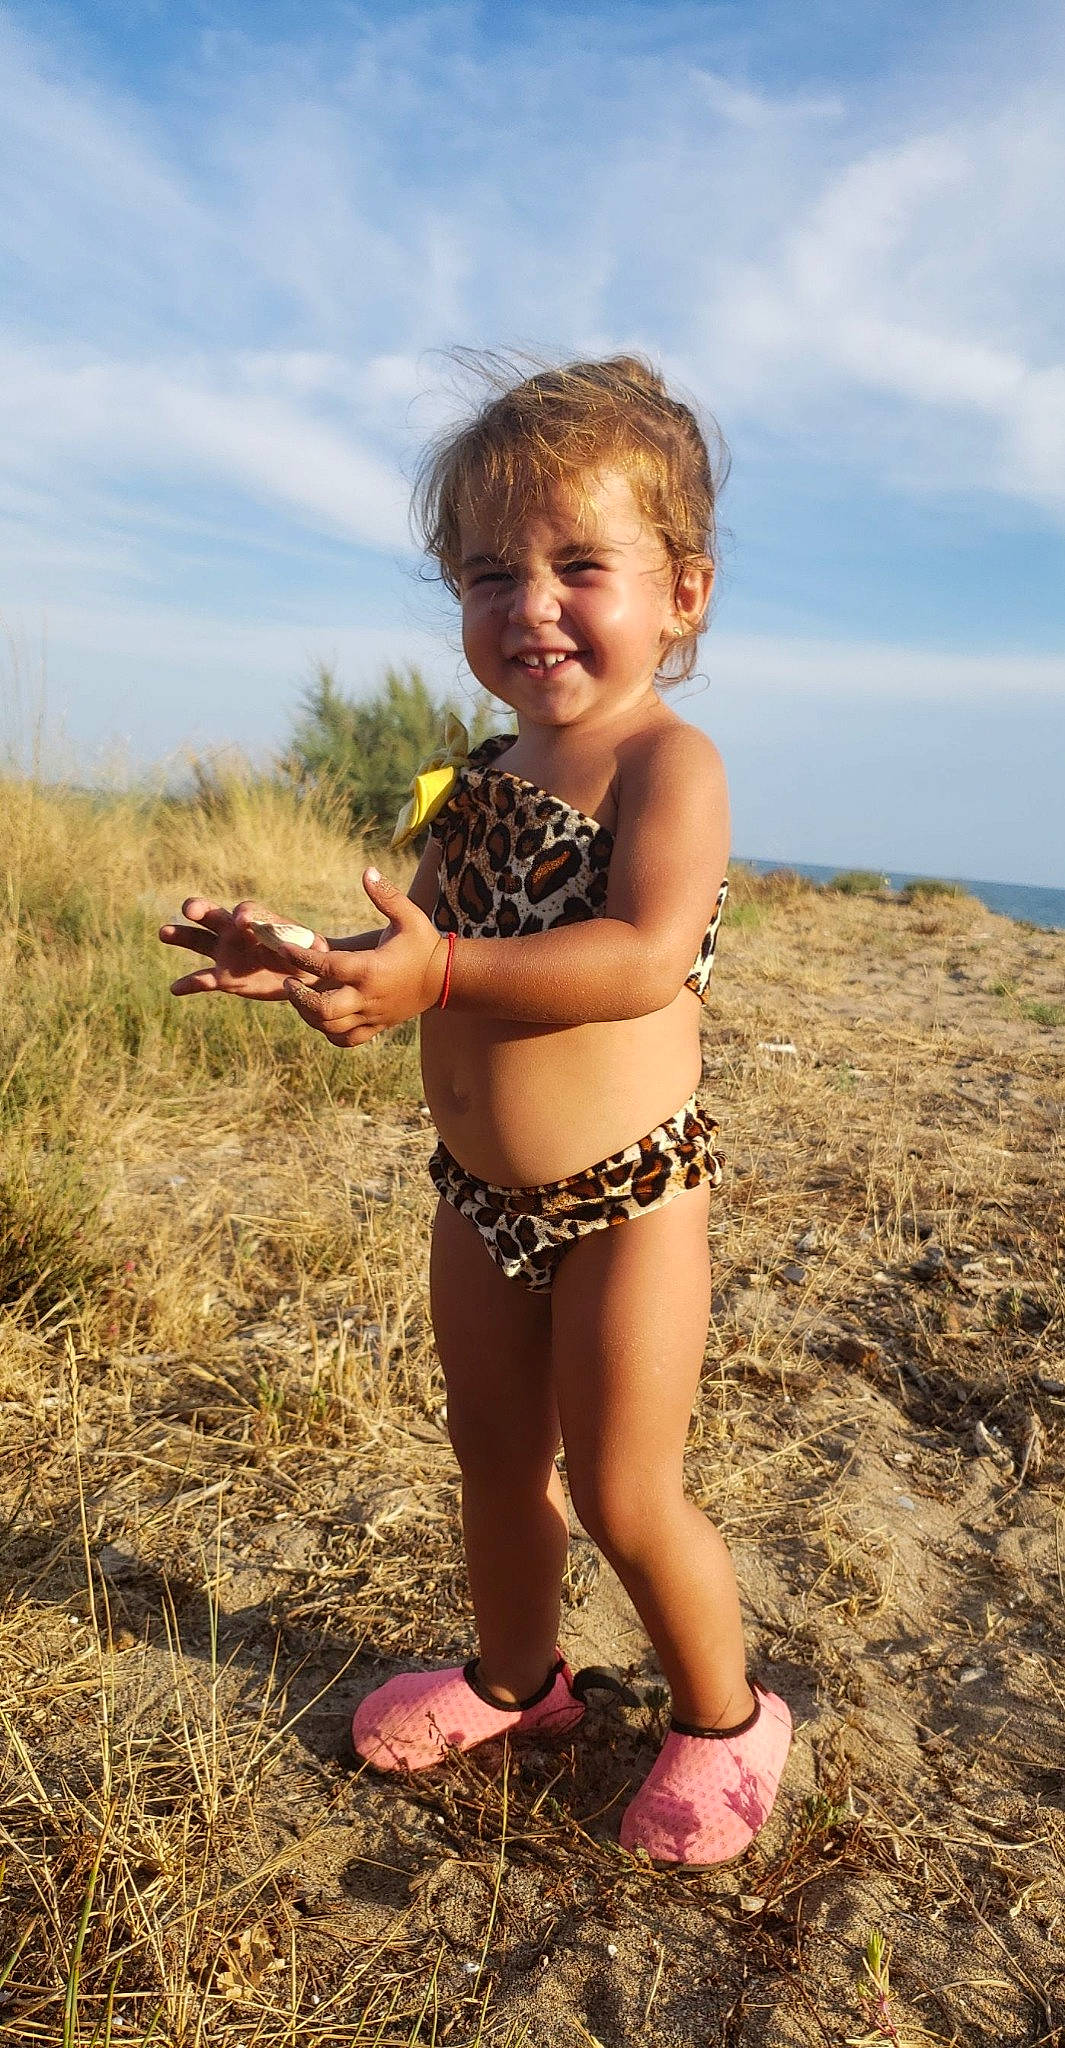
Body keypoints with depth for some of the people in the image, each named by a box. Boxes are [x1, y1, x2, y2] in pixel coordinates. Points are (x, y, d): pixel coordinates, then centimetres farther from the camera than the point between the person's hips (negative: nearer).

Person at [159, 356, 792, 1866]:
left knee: (623, 1496, 4)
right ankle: (518, 1673, 48)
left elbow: (646, 957, -31)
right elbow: (437, 956, 10)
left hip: (625, 1198, -7)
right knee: (496, 1460, 22)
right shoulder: (473, 778, 7)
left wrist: (442, 967, -38)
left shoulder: (666, 760, -16)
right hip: (481, 1196, 7)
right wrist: (305, 962, -6)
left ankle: (723, 1717, 33)